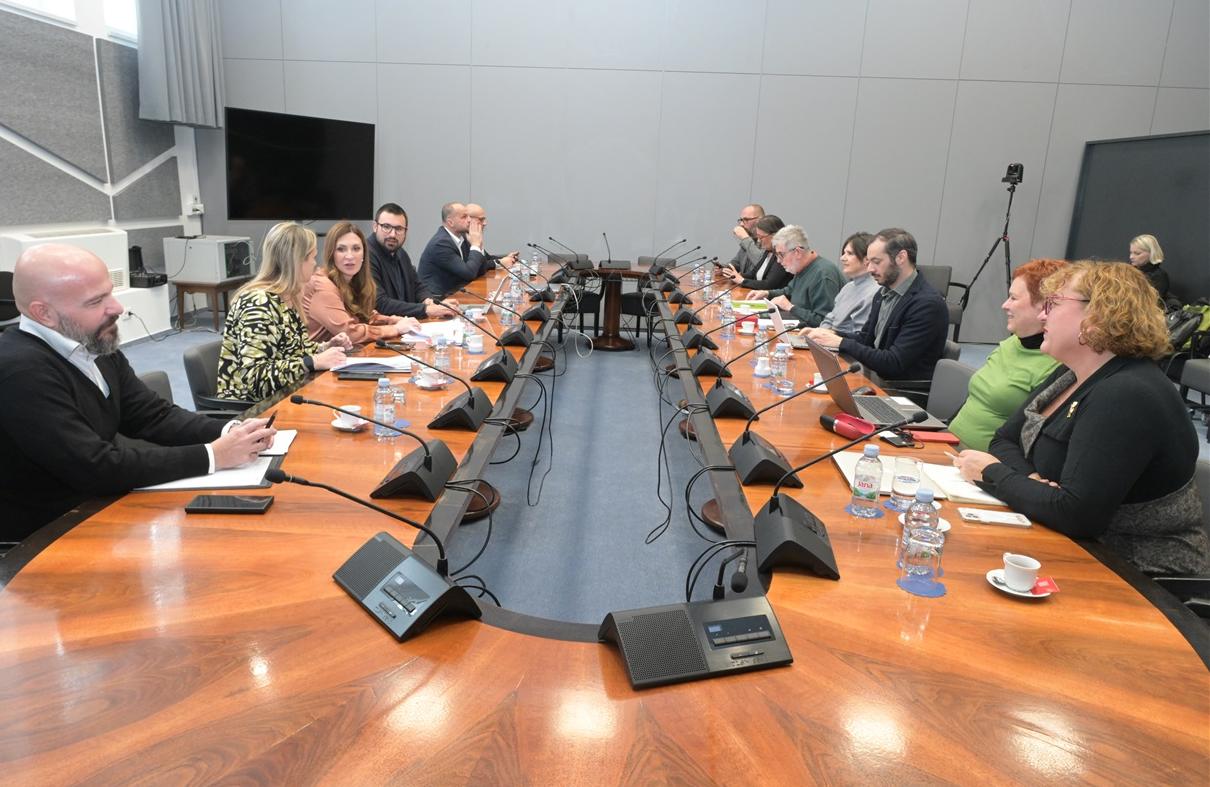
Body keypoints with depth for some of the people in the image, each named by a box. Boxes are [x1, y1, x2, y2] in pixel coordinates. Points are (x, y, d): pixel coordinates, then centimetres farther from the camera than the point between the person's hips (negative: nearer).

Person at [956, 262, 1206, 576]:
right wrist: (1028, 478, -14)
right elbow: (1004, 440, 7)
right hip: (1078, 550, 7)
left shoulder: (1127, 397, -24)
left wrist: (992, 473, -17)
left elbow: (1076, 515, -31)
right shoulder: (1071, 375, 6)